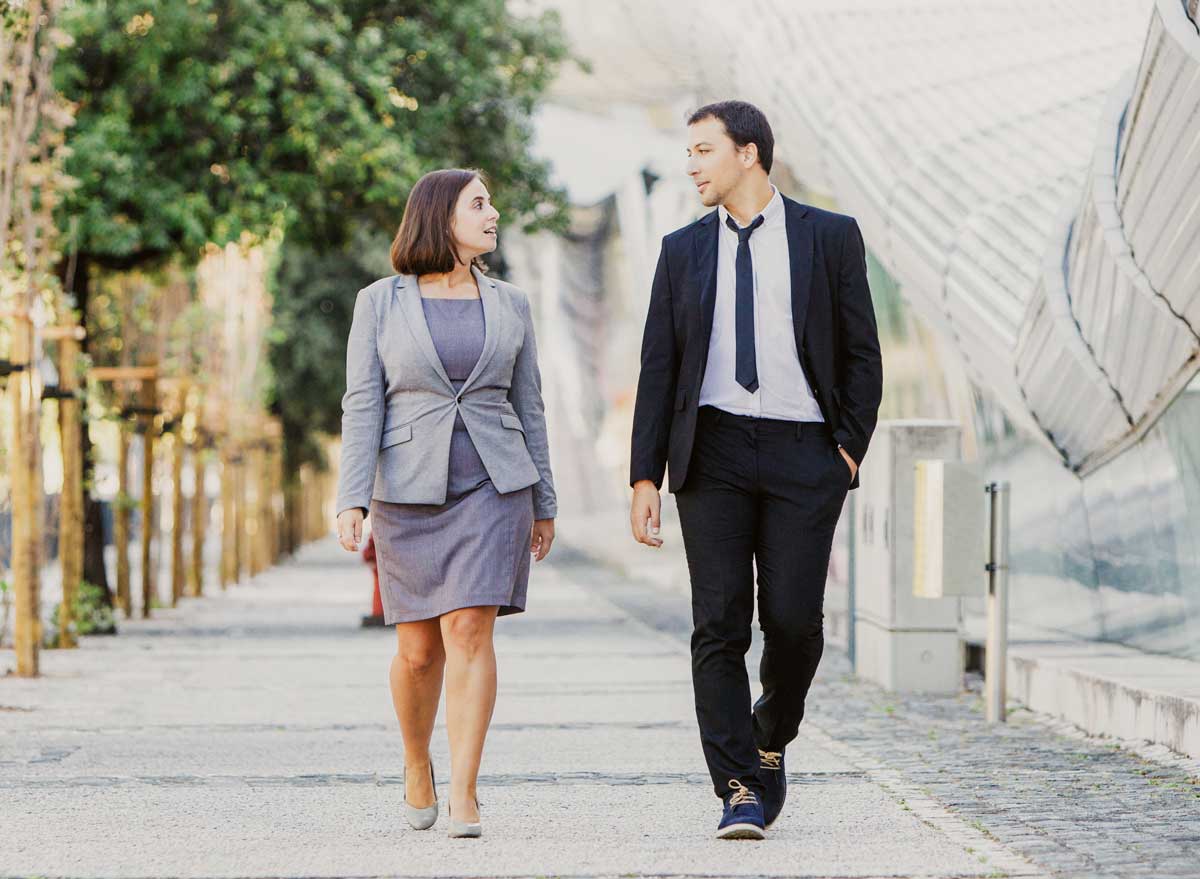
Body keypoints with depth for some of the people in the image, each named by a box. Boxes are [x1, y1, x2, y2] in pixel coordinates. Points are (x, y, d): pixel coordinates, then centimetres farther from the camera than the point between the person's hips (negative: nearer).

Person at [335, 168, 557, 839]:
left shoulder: (509, 305, 8)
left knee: (470, 632, -12)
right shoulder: (380, 304, 1)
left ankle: (464, 795, -11)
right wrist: (352, 500, -12)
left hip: (493, 487, 1)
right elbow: (363, 405, -3)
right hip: (409, 492, -1)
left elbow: (528, 406, 12)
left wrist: (544, 503, 12)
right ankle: (417, 764, 31)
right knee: (418, 649, 4)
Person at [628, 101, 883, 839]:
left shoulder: (829, 237, 5)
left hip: (803, 453, -2)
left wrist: (851, 449, -4)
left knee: (794, 620, -7)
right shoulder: (684, 250, 11)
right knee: (720, 625, -7)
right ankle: (740, 792, -4)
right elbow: (658, 369, 9)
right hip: (713, 452, 2)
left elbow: (862, 354, 6)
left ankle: (771, 741, 22)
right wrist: (646, 476, 2)